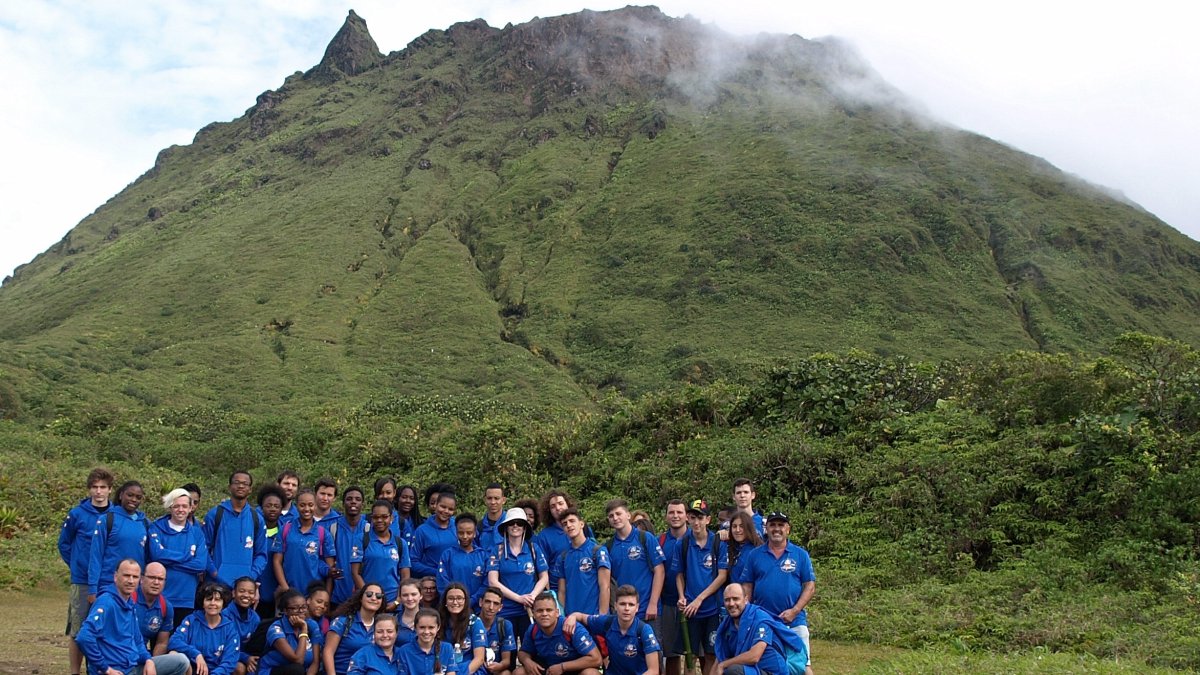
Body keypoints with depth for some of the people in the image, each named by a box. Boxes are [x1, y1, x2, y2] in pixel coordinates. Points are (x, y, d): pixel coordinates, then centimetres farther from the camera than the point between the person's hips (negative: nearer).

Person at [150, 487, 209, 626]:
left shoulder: (197, 533, 8)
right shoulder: (157, 528, 3)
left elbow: (201, 564, -5)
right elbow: (157, 554, -15)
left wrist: (170, 560, -9)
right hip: (160, 598, -2)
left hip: (187, 599, 2)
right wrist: (187, 556, -8)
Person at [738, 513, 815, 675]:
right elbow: (747, 587, 7)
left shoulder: (801, 555, 3)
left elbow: (810, 586, 0)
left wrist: (794, 611, -11)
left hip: (794, 621, -1)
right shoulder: (755, 555, 6)